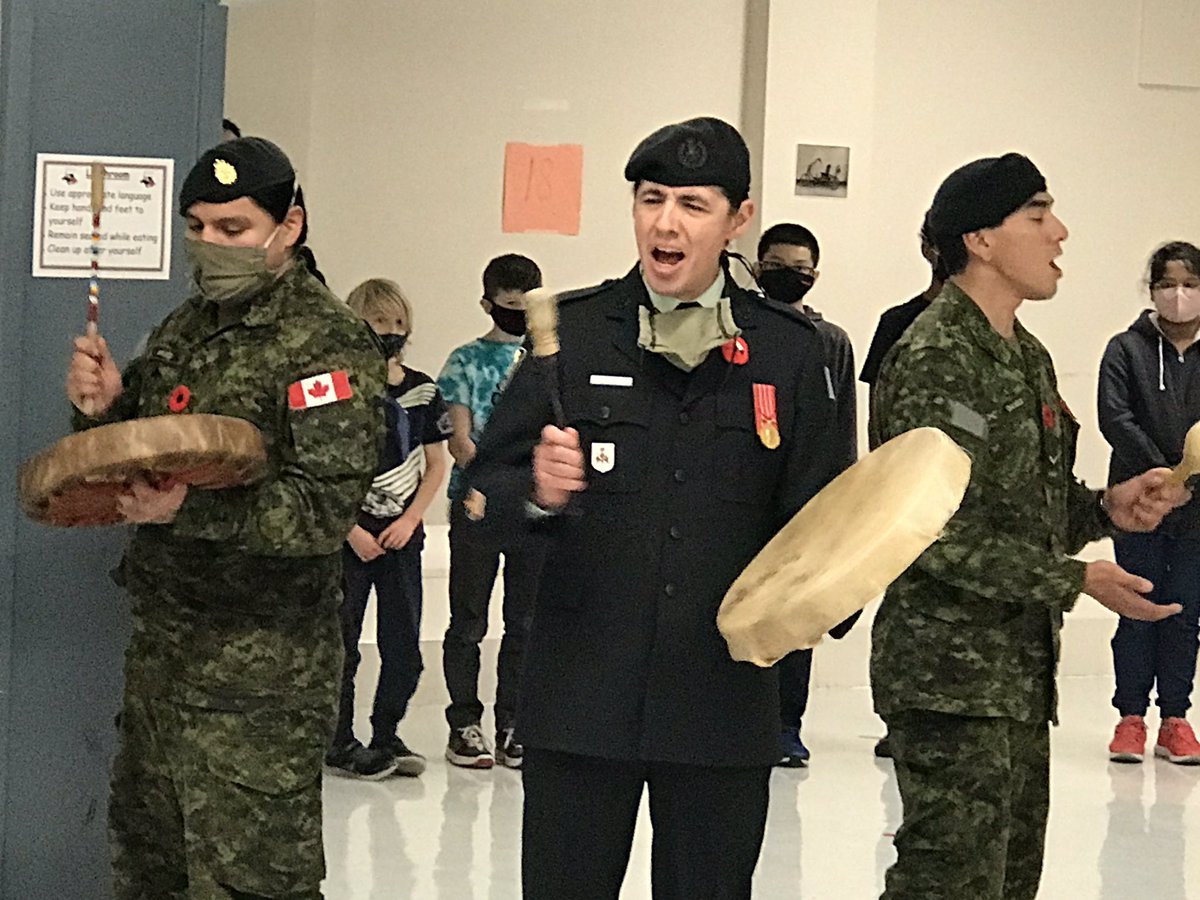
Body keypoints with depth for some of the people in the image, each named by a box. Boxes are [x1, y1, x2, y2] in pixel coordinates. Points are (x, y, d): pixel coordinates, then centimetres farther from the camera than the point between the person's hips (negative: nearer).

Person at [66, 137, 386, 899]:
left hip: (260, 671, -8)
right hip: (163, 647, 8)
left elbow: (327, 506, -19)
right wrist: (104, 406, -2)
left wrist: (192, 509, -30)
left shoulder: (328, 343, -12)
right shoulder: (187, 327, 13)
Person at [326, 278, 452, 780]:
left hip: (402, 532, 4)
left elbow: (436, 466, 10)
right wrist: (351, 530, -11)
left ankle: (386, 736, 21)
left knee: (404, 644, 6)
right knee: (341, 643, 2)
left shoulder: (422, 391, 6)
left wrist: (409, 519, -3)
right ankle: (339, 742, 13)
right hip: (348, 533, -4)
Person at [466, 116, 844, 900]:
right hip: (580, 693, 0)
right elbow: (485, 492, 2)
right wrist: (537, 491, -19)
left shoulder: (787, 348, 4)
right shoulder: (575, 329, 2)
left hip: (723, 699, 1)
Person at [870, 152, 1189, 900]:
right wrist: (1075, 579, -18)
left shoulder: (1029, 357, 15)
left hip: (1022, 670, 9)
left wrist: (1105, 508, 3)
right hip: (950, 675, -9)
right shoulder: (935, 359, -15)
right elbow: (938, 531, -21)